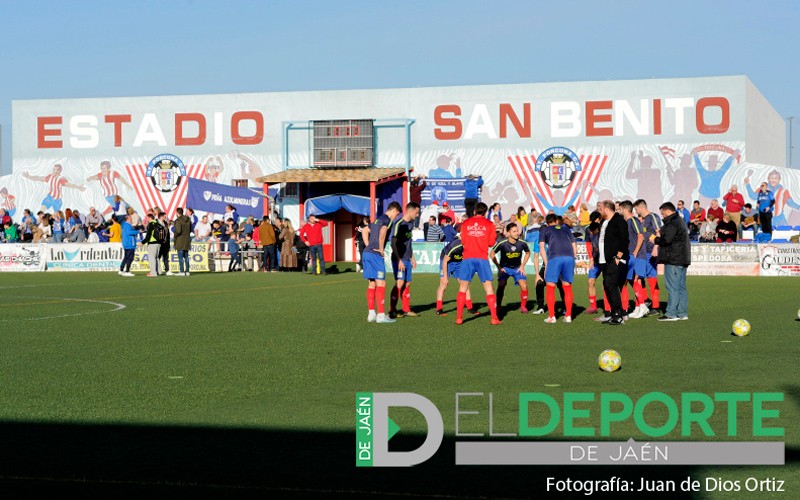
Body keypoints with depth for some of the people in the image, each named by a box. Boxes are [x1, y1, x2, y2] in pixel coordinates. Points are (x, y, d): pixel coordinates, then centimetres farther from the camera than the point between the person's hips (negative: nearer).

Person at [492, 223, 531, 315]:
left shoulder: (522, 243, -16)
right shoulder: (502, 244, -22)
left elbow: (527, 253, 6)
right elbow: (492, 254, -6)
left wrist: (522, 266, 1)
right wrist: (499, 267, -7)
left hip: (517, 268, 1)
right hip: (504, 268, -1)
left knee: (524, 286, -16)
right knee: (501, 286, -17)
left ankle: (523, 307, 2)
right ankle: (498, 306, 3)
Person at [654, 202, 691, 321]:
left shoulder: (671, 224, -14)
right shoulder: (680, 222, 19)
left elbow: (666, 240, -21)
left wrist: (656, 239, -2)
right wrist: (660, 235, 12)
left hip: (673, 261, -10)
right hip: (682, 260, 10)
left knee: (673, 287, -8)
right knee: (681, 287, 11)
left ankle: (671, 313, -8)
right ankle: (682, 313, 13)